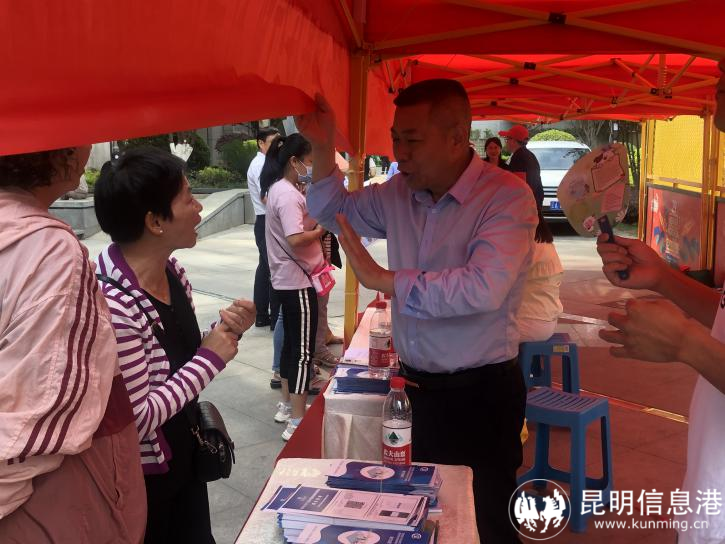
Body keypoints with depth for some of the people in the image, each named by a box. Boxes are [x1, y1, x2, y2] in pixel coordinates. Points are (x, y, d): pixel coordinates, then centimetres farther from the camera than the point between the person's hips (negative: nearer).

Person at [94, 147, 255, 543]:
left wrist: (224, 333, -8)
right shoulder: (112, 304, -29)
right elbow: (136, 419, -26)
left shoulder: (172, 272, -3)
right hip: (139, 480, -8)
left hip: (184, 457, 8)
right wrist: (211, 358, -20)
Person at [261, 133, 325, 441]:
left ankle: (287, 406, 31)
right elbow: (295, 240, -29)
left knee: (291, 341, 19)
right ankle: (297, 423, 0)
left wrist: (315, 219, 2)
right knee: (303, 349, -5)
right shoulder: (289, 195, -20)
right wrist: (321, 229, -14)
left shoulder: (278, 189, 11)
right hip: (297, 280, -10)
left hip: (286, 279, 10)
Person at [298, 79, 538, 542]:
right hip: (416, 384, 6)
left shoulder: (507, 197, -18)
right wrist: (322, 148, 0)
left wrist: (383, 279, -26)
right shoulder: (398, 194, 3)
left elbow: (484, 289, -33)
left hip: (480, 394, -6)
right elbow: (334, 212, 18)